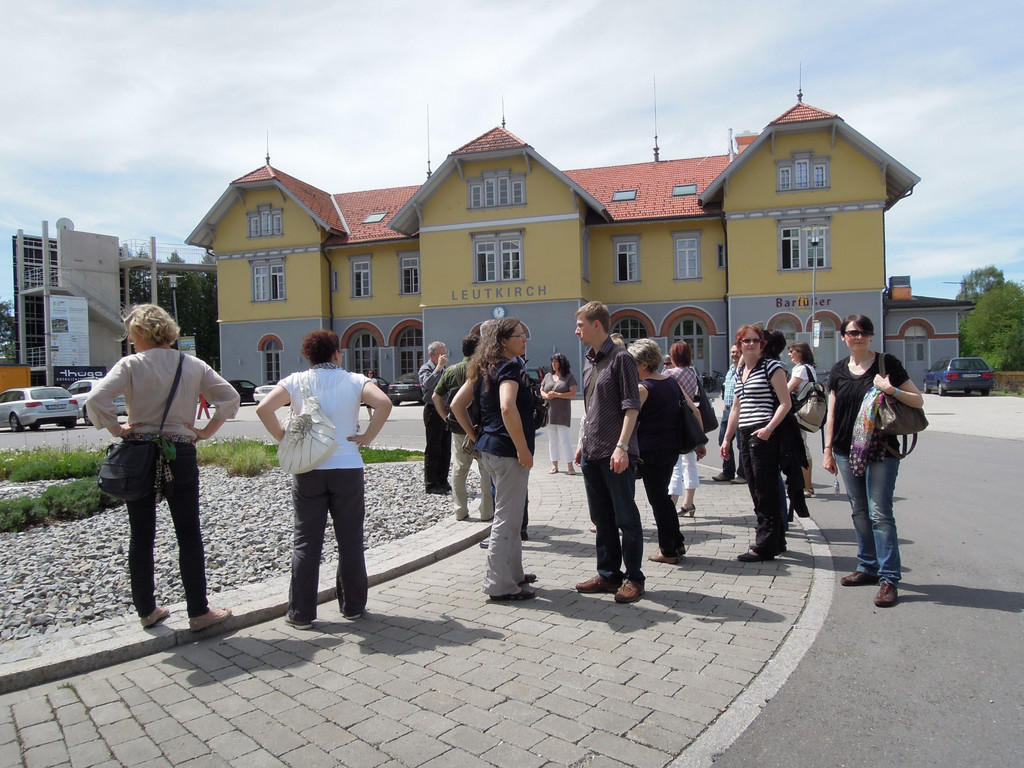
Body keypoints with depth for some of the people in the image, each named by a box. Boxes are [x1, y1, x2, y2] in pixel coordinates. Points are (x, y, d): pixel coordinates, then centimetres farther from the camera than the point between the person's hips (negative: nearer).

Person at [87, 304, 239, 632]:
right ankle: (198, 612, 9)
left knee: (141, 537, 12)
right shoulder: (193, 365, 1)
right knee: (189, 536, 6)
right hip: (181, 456, 0)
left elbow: (96, 401, -19)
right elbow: (230, 398, -2)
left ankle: (146, 610, 22)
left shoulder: (131, 365, -6)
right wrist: (206, 431, 2)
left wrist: (117, 429, -5)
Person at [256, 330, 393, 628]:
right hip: (348, 469, -1)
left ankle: (301, 613, 14)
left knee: (305, 542, 10)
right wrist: (367, 437, -7)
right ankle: (352, 606, 21)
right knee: (350, 541, 11)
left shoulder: (296, 381, 2)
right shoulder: (355, 381, 0)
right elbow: (384, 404, -17)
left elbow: (263, 408, -12)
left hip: (307, 471, 1)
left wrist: (284, 438, -2)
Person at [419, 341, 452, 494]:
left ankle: (442, 481, 21)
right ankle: (431, 484, 3)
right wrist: (439, 367, -23)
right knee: (433, 450, -3)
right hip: (433, 411, -8)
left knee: (445, 449, 11)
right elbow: (427, 383, -27)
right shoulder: (426, 369, -5)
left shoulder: (443, 370, 19)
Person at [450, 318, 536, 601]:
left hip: (488, 447, 10)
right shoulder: (510, 366, -14)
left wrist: (475, 436, 16)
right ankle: (500, 585, 9)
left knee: (509, 515, 20)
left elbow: (457, 405, 14)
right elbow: (507, 408, -30)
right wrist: (523, 449, -23)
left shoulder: (484, 368, 12)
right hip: (508, 451, -9)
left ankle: (513, 573, 32)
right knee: (507, 518, 0)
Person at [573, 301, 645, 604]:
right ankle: (608, 574, 25)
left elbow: (631, 406, -14)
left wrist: (622, 446, -21)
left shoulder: (621, 358, -9)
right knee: (602, 518, 14)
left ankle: (633, 577, 14)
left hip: (616, 454, -8)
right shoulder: (589, 364, 15)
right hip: (592, 453, 8)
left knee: (626, 517, 2)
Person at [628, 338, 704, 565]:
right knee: (663, 496, 20)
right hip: (672, 449, 7)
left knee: (658, 499, 3)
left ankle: (668, 551, 11)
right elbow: (695, 412, 11)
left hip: (651, 451, -7)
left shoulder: (643, 388, -13)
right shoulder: (672, 382, 8)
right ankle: (678, 542, 25)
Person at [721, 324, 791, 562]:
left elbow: (785, 403, -10)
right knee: (756, 491, 12)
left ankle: (765, 546, 3)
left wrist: (769, 428, -22)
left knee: (765, 492, -4)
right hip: (745, 436, 8)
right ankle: (774, 541, 23)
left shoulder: (771, 367, -5)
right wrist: (726, 438, 18)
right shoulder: (740, 372, 17)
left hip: (764, 436, -8)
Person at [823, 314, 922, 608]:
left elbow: (918, 401, -1)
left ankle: (889, 578, -1)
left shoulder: (888, 364, -2)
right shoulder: (839, 370, 9)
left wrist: (893, 391, -19)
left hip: (881, 450, -4)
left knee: (880, 513, -7)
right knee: (859, 511, 12)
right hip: (847, 450, 5)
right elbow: (832, 413, 13)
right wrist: (828, 449, 11)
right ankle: (868, 567, 25)